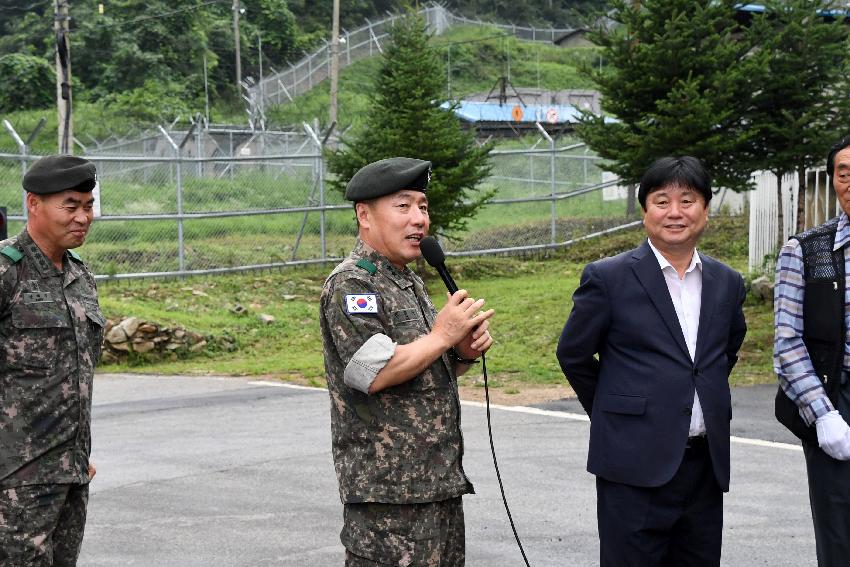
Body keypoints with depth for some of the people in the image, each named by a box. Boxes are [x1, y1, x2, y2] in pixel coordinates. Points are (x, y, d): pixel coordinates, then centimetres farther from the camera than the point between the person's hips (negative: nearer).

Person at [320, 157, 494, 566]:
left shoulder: (410, 283, 18)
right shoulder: (350, 284, -12)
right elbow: (375, 372, -24)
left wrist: (464, 353, 4)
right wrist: (442, 336, -14)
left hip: (439, 484, 9)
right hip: (387, 490, -9)